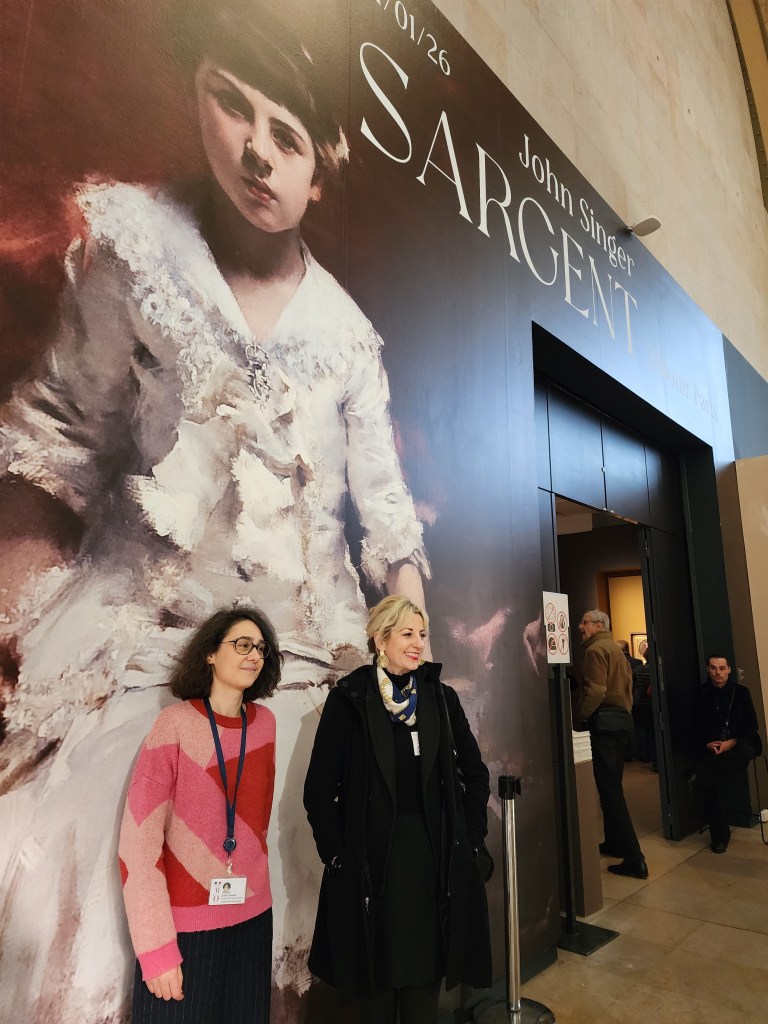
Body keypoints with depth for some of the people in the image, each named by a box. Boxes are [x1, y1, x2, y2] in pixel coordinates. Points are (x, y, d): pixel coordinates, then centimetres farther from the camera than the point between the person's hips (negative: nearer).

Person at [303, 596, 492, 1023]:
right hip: (372, 861, -2)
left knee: (427, 972, 13)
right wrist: (336, 853, -8)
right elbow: (319, 788, -5)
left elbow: (475, 772, 10)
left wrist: (472, 838, 4)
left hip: (435, 856, 3)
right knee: (379, 974, 12)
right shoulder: (348, 700, -8)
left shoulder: (441, 697, 2)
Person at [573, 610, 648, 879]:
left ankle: (634, 859, -7)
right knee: (612, 785, 18)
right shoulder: (616, 649, 19)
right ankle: (614, 842, 28)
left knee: (609, 789, -7)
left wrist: (578, 719, -13)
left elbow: (594, 690, -21)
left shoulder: (596, 649, -11)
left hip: (603, 723, -10)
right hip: (622, 719, 10)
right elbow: (626, 687, 21)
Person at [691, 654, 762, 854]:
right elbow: (697, 726, 8)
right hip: (712, 746, 1)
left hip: (739, 744, 0)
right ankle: (720, 836, -9)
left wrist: (732, 742, -14)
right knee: (712, 784, -21)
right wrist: (707, 744, -11)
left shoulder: (741, 692, 3)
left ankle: (701, 778, -22)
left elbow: (752, 725, 1)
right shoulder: (702, 693, 6)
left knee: (745, 752, -37)